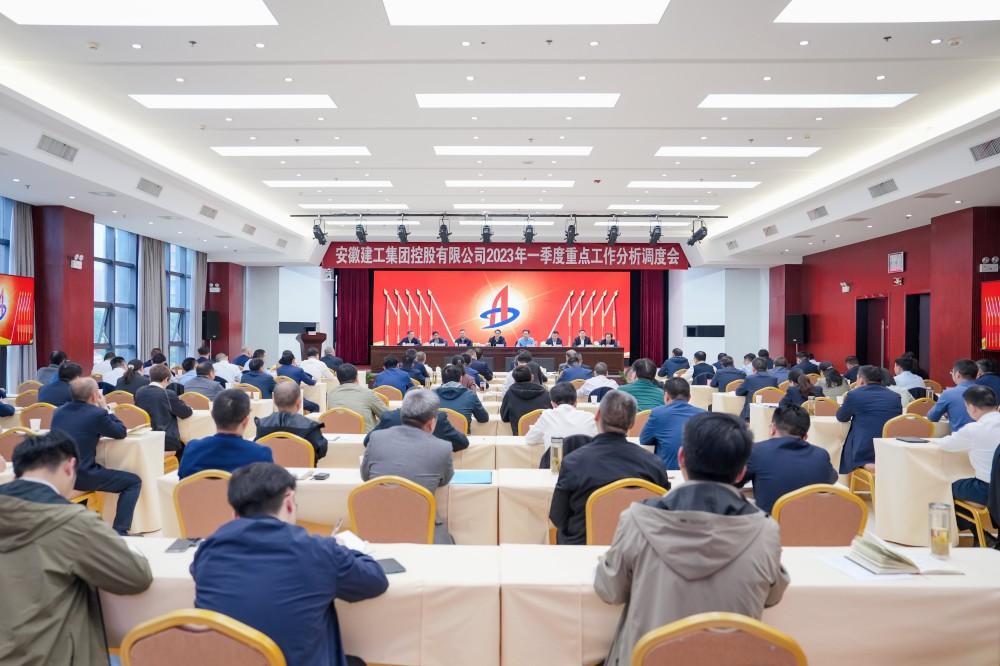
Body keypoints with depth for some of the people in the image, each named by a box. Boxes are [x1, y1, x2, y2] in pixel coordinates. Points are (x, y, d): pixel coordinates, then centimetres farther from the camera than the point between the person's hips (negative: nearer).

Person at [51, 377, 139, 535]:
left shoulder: (59, 411, 7)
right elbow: (121, 433, 1)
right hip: (81, 476, -8)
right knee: (134, 482, 5)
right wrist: (105, 409, 6)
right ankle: (119, 531, -3)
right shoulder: (97, 414, -14)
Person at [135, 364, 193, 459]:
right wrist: (191, 410, 20)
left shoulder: (139, 392, 3)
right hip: (164, 440, -6)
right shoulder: (169, 394, -13)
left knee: (180, 443, 27)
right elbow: (186, 413, -2)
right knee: (182, 446, 24)